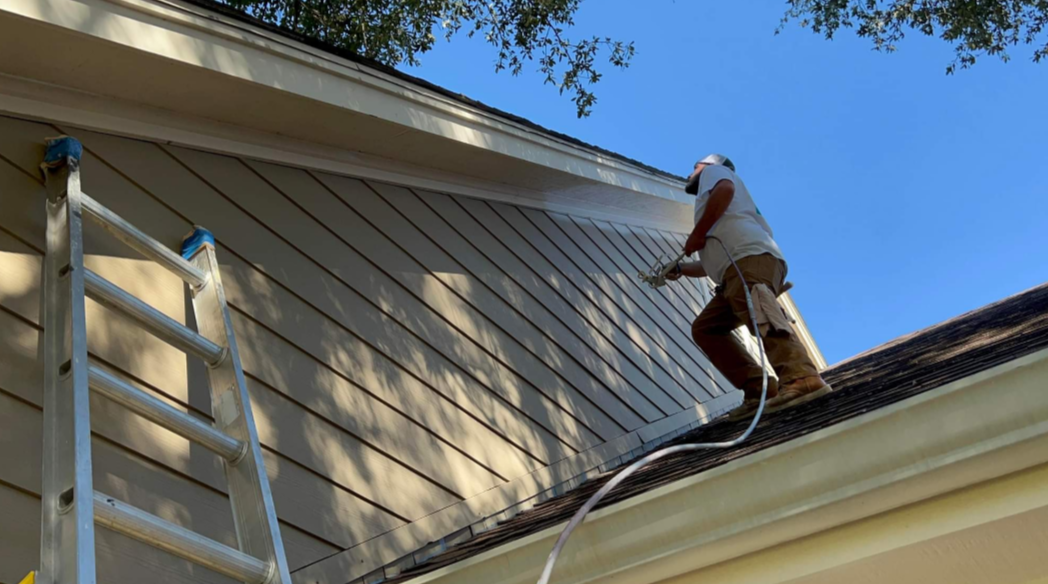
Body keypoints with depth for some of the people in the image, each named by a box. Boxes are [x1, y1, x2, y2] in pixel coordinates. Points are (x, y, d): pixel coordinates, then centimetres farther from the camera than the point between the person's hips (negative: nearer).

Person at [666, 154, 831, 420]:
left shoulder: (714, 171, 21)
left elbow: (724, 189, -8)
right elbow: (713, 264, 42)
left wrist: (697, 233, -5)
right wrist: (680, 269, 34)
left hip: (751, 256, -9)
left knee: (759, 315, -31)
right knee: (705, 328, 6)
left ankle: (802, 378, -51)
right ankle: (759, 390, -10)